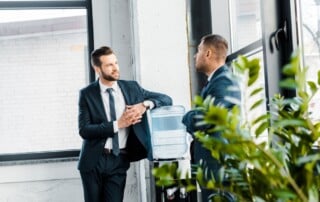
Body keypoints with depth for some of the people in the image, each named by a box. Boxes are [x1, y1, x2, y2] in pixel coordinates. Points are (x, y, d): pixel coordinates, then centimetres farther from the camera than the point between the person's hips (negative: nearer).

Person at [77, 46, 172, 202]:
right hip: (94, 160, -1)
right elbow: (84, 130, -12)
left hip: (119, 160, 1)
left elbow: (166, 99, 5)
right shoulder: (87, 94, -3)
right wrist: (118, 124, -18)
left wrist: (145, 104, -15)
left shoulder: (131, 88, 5)